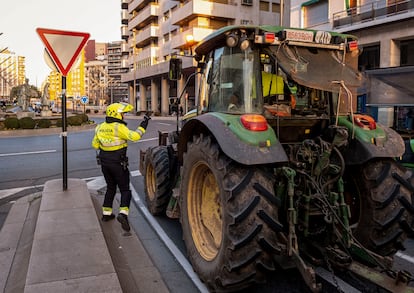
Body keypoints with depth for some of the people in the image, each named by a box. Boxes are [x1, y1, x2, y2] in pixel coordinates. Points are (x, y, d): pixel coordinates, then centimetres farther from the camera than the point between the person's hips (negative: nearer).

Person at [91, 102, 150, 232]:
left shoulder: (101, 127, 5)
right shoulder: (119, 127, -17)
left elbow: (95, 145, 12)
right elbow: (134, 136, -28)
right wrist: (143, 125, -18)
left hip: (104, 162, 6)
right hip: (118, 163, -6)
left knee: (110, 188, 22)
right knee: (125, 190, 2)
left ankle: (106, 213, 27)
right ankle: (123, 213, -17)